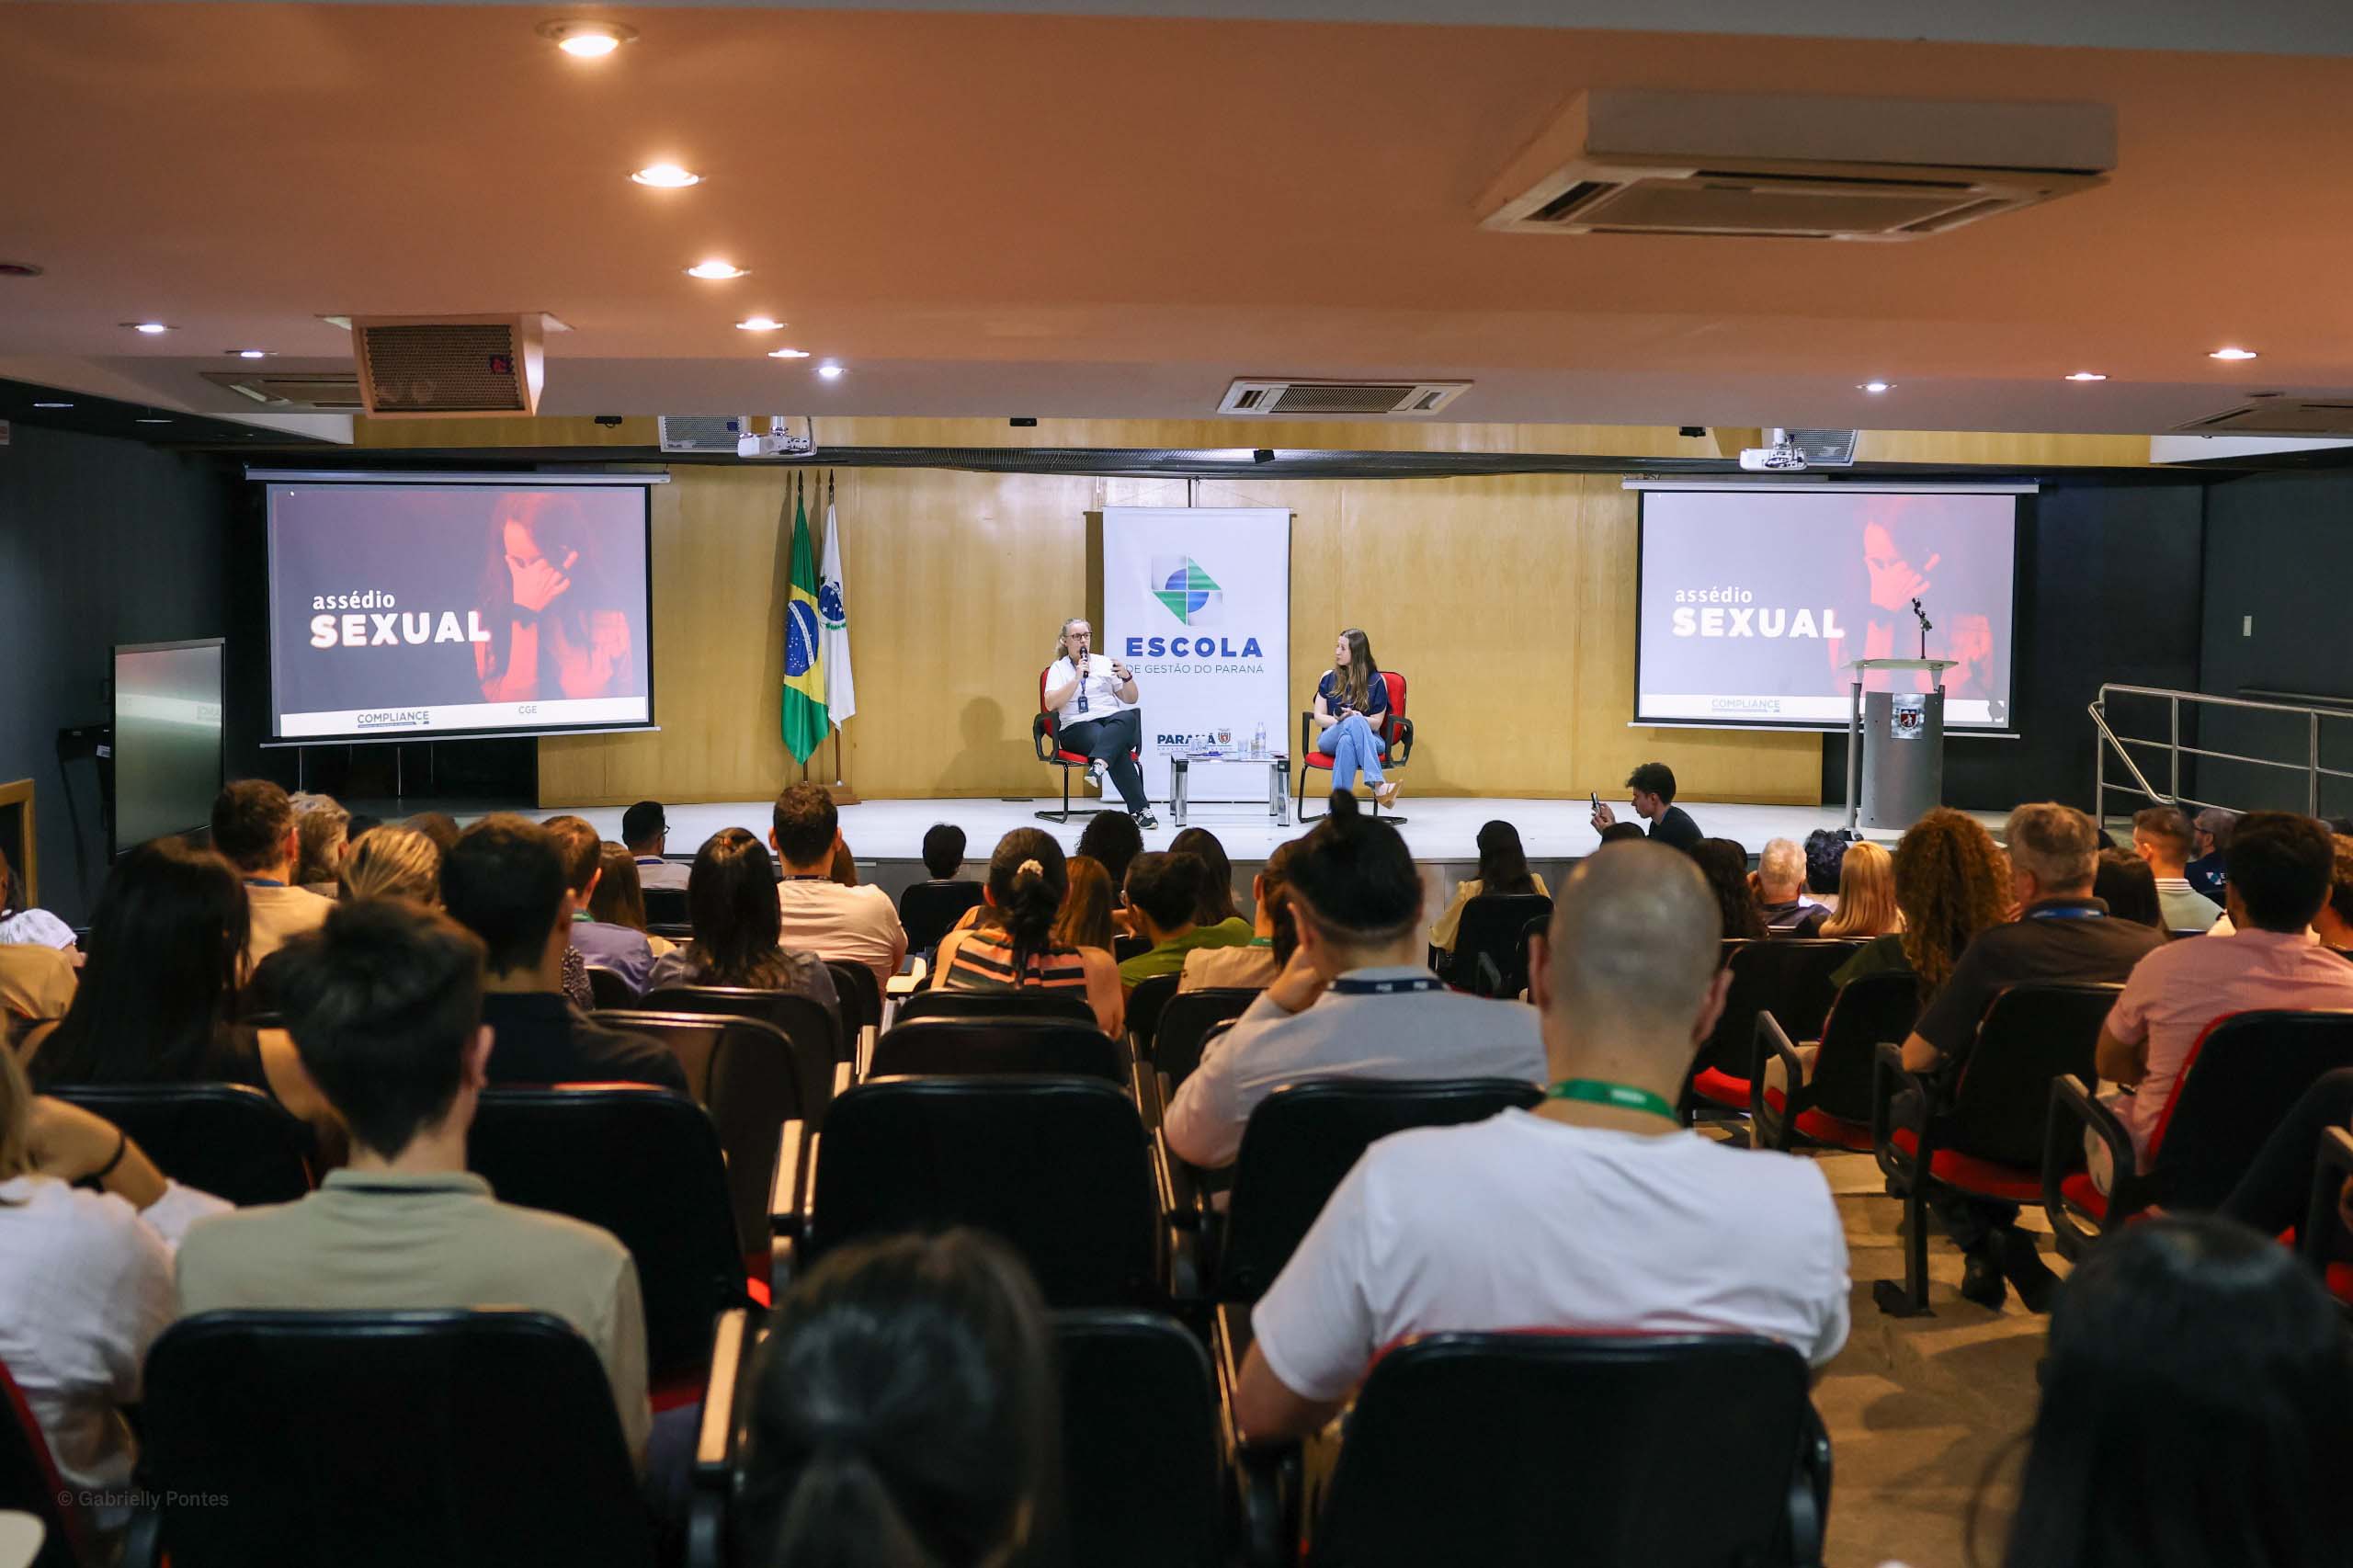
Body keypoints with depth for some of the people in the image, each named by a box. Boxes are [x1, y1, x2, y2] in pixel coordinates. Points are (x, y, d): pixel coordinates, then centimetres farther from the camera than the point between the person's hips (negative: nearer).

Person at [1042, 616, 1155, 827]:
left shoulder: (1105, 663, 18)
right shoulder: (1058, 668, 12)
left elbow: (1131, 699, 17)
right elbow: (1051, 705, -5)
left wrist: (1126, 677, -4)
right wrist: (1076, 679, -12)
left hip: (1114, 722, 3)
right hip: (1077, 727, -3)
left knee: (1128, 716, -36)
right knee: (1118, 750, -35)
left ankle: (1099, 765, -57)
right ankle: (1140, 809, -41)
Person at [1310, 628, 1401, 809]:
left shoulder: (1377, 681, 6)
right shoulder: (1329, 678, 13)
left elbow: (1376, 723, 3)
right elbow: (1319, 717, 9)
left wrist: (1356, 717, -17)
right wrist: (1340, 720, -13)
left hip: (1368, 739, -1)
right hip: (1330, 738, 1)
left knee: (1347, 741, -41)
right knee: (1354, 722, -37)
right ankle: (1378, 784, -55)